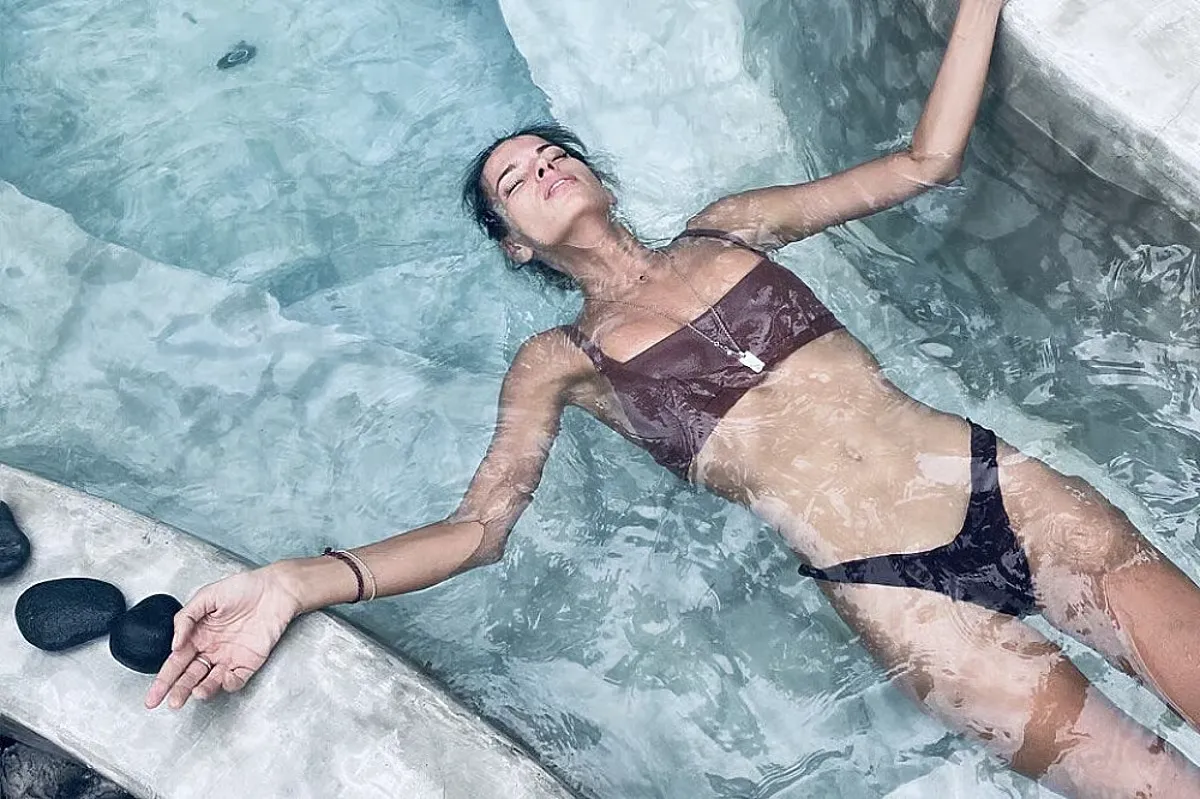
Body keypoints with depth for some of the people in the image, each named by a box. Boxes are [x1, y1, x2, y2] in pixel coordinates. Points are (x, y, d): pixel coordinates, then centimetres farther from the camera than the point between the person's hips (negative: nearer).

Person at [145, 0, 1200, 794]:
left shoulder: (727, 231, 13)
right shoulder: (557, 362, 5)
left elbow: (929, 160, 17)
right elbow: (479, 527, -5)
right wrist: (293, 584, -18)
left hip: (1004, 484, 4)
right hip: (894, 592, -3)